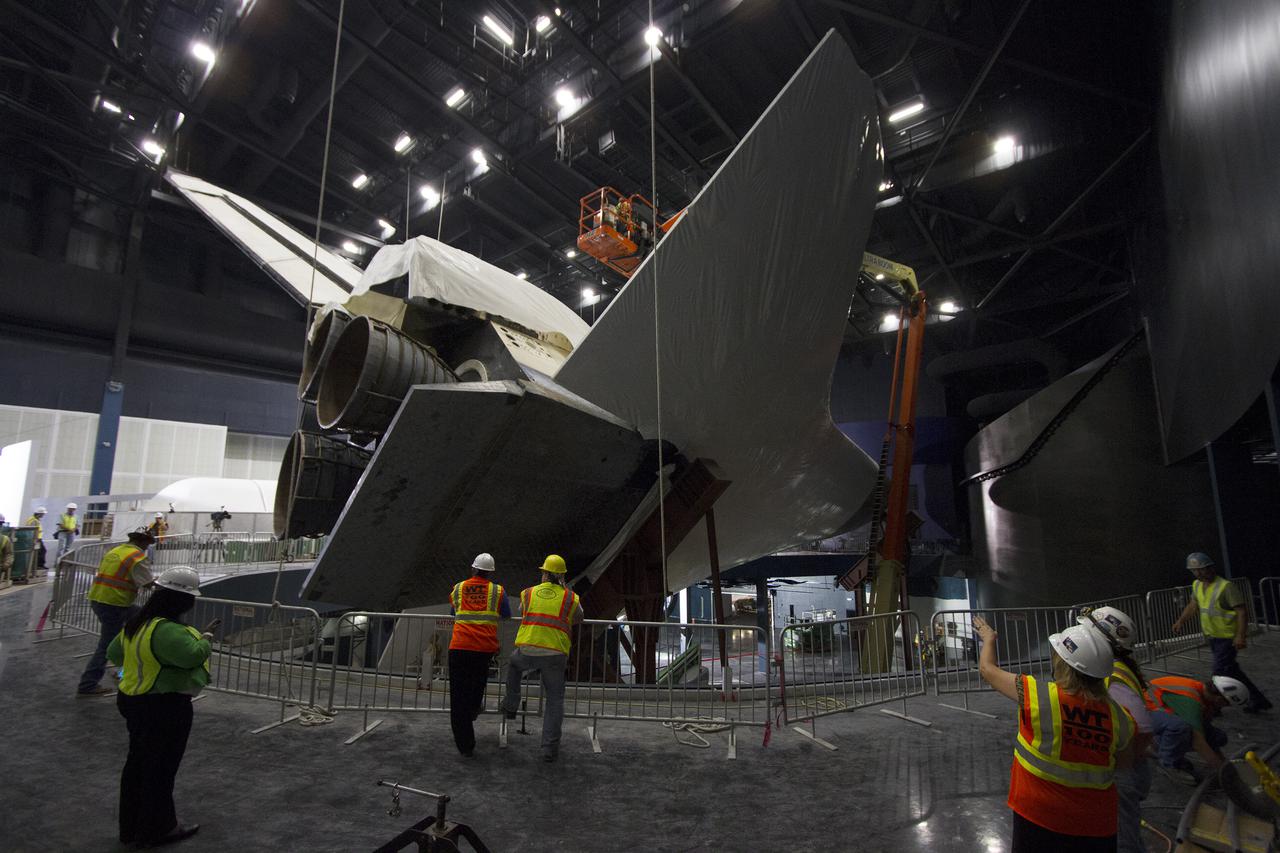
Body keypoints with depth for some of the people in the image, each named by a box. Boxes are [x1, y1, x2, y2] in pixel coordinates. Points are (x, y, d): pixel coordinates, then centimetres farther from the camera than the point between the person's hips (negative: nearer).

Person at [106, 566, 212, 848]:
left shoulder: (137, 623, 3)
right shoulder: (166, 630, -29)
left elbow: (114, 652, 18)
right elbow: (193, 655, -42)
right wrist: (204, 639, -23)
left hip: (133, 701, 10)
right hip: (164, 708, -10)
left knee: (137, 763, 22)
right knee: (161, 768, 7)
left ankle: (131, 826, 37)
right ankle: (156, 829, 22)